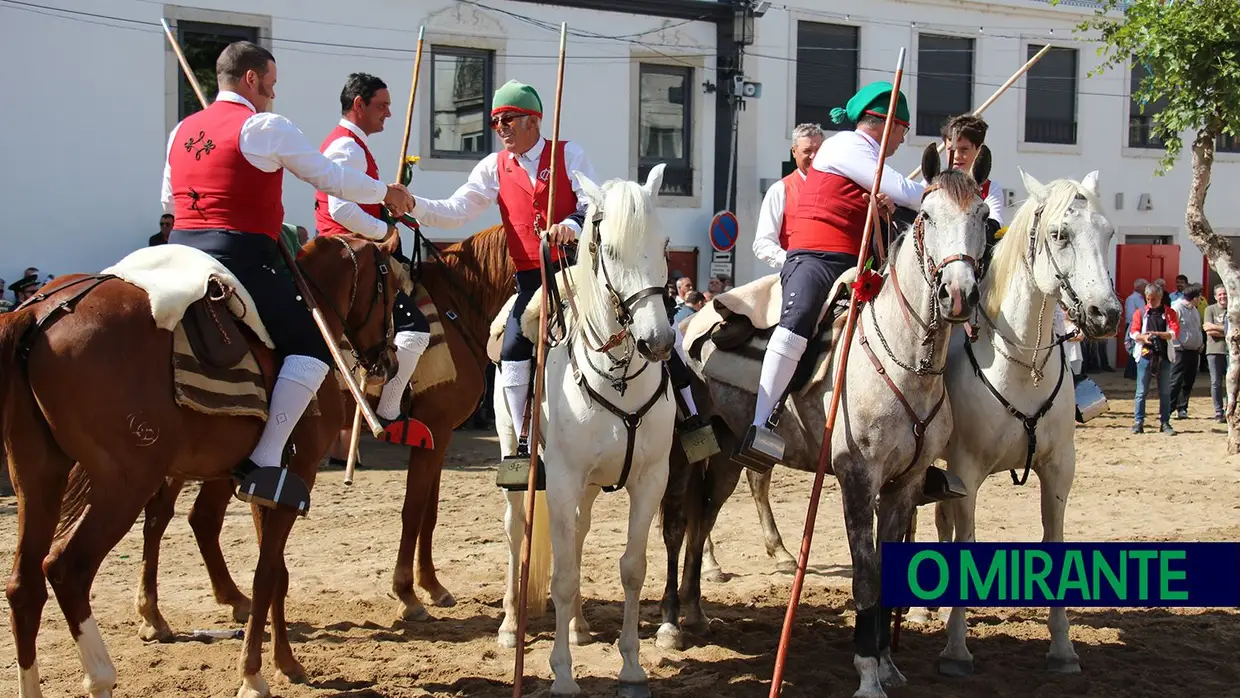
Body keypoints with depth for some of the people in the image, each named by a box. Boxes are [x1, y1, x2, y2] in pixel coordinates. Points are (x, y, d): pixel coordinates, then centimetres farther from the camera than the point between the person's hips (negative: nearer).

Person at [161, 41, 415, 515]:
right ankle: (264, 464, -16)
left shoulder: (182, 131, 17)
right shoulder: (265, 126, -4)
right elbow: (332, 179, 1)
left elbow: (169, 200, 28)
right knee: (312, 344, -5)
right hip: (241, 257, -8)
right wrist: (387, 193, 16)